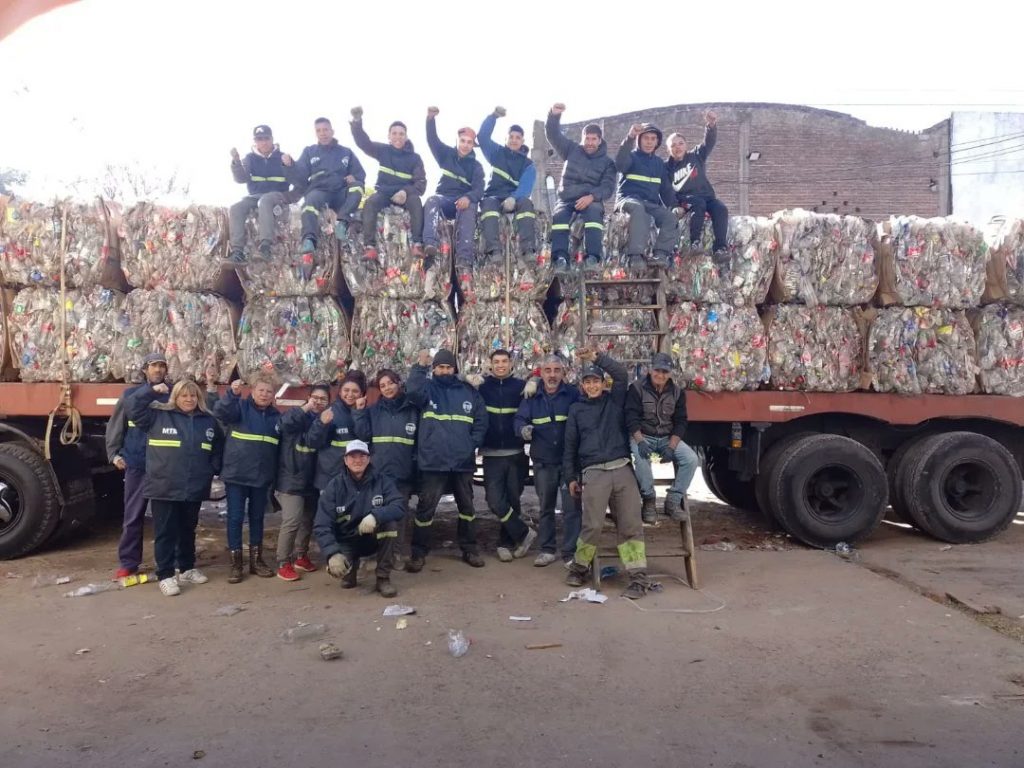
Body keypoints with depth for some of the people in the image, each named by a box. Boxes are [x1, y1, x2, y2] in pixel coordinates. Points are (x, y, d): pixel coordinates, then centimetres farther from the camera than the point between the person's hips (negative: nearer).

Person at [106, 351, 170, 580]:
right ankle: (128, 563, 13)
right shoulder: (130, 395, 4)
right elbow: (115, 427, 8)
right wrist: (114, 454, 1)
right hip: (136, 465, 0)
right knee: (133, 516, 4)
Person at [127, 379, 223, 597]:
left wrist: (213, 469, 9)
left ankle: (187, 569, 30)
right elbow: (133, 408, -9)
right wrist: (151, 390, -16)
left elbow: (219, 448, 18)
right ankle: (165, 575, 9)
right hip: (164, 488, -4)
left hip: (195, 489, 4)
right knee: (165, 533, 1)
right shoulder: (158, 416, -1)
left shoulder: (209, 421, 9)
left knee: (188, 531, 17)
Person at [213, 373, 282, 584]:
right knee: (235, 518, 2)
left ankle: (256, 560, 25)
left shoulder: (276, 416, 8)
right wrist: (232, 393, -43)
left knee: (257, 518, 13)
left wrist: (276, 476, 11)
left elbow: (280, 447, 14)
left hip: (262, 477, 4)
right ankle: (235, 564, 12)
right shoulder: (240, 407, -4)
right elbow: (219, 412, -25)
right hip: (236, 475, -4)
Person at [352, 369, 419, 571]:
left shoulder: (412, 410, 4)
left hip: (403, 473, -1)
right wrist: (359, 412, -9)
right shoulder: (373, 410, 8)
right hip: (378, 472, 1)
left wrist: (416, 464, -2)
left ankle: (398, 553, 14)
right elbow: (363, 435, -3)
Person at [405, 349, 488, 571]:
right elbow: (413, 391, -22)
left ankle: (469, 549, 29)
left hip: (463, 461, 3)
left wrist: (473, 444, -6)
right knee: (425, 508, 2)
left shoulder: (469, 391, 7)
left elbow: (481, 420, 5)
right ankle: (419, 553, 14)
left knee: (466, 506, 14)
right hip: (433, 462, -3)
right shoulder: (428, 388, 1)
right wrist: (420, 366, -27)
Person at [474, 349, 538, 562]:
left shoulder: (520, 386, 2)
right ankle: (524, 533, 9)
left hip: (516, 453, 1)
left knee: (513, 500, 8)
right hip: (491, 454, -1)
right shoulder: (482, 386, 2)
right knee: (495, 500, -9)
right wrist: (469, 382, -16)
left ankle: (505, 543, 23)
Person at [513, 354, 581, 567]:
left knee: (571, 507, -2)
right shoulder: (532, 397, 4)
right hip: (543, 461, 3)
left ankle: (570, 553, 8)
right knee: (545, 507, 13)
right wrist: (523, 429, -25)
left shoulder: (573, 394, -3)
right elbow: (519, 419, -2)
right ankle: (547, 550, 25)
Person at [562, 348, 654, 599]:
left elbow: (621, 373, 0)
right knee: (593, 525, -7)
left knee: (631, 525, -2)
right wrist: (571, 477, 12)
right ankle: (579, 567, 15)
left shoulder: (615, 400, 15)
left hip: (622, 469, 1)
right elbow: (570, 445, 14)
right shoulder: (576, 409, 14)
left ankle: (639, 577, -1)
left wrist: (596, 357, -5)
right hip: (593, 473, -1)